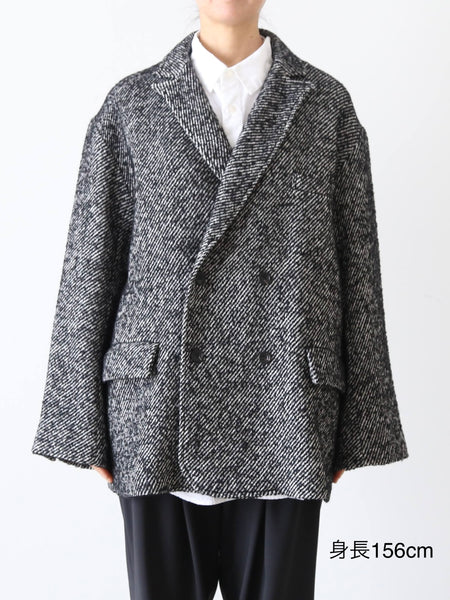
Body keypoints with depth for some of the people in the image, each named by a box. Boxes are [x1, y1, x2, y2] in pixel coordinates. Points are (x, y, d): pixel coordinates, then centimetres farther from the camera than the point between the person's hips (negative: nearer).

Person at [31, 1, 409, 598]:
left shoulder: (326, 103, 7)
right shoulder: (131, 105, 5)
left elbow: (357, 264, 5)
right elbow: (91, 265, 3)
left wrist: (356, 425, 2)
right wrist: (84, 422, 0)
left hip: (282, 415, 1)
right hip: (161, 414, 0)